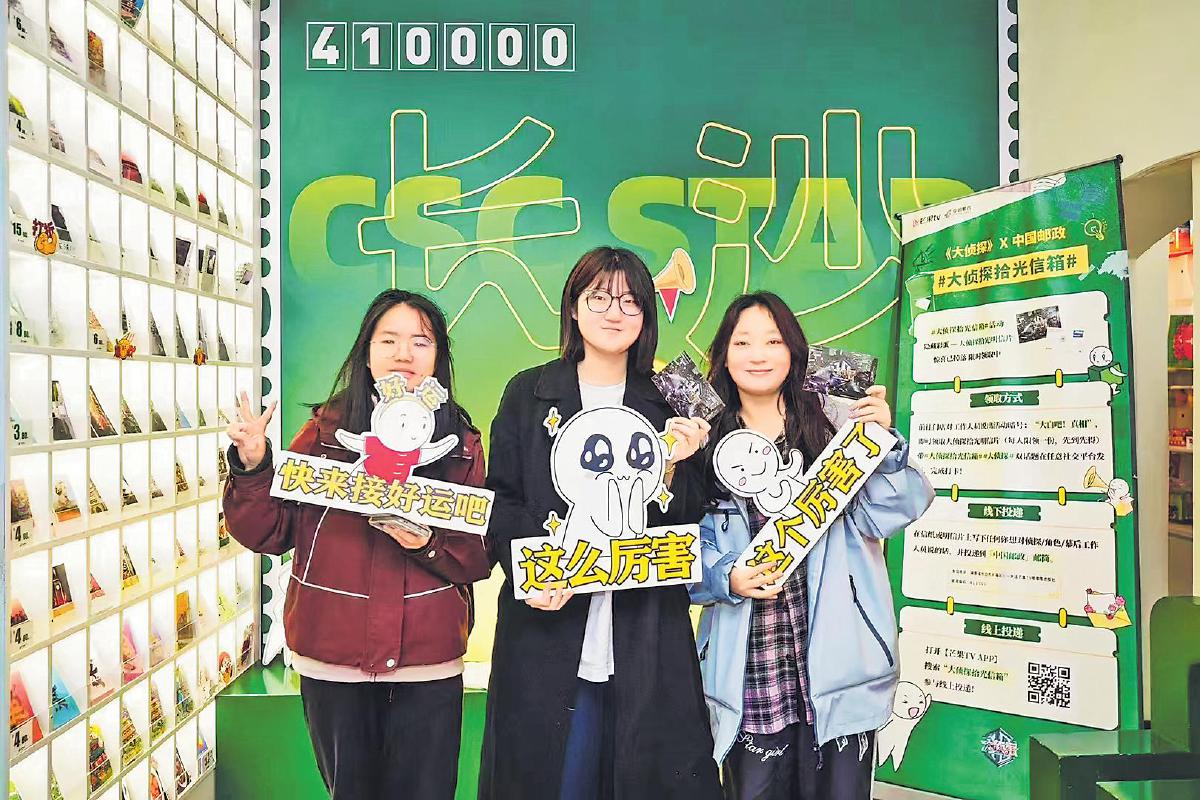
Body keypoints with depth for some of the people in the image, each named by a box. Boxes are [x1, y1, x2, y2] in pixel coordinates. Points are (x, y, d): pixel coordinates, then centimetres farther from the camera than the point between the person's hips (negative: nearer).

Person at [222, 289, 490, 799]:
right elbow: (269, 533, -1)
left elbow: (480, 557, -2)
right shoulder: (326, 430, 0)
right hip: (331, 662, 1)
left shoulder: (462, 444, 0)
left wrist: (430, 545, -20)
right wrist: (252, 467, -16)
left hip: (427, 667, 0)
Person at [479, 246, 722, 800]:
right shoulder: (528, 393, 5)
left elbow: (688, 524, 8)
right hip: (549, 629, -1)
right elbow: (501, 500, 2)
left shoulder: (667, 406, 10)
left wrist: (673, 464, -10)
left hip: (646, 635, 2)